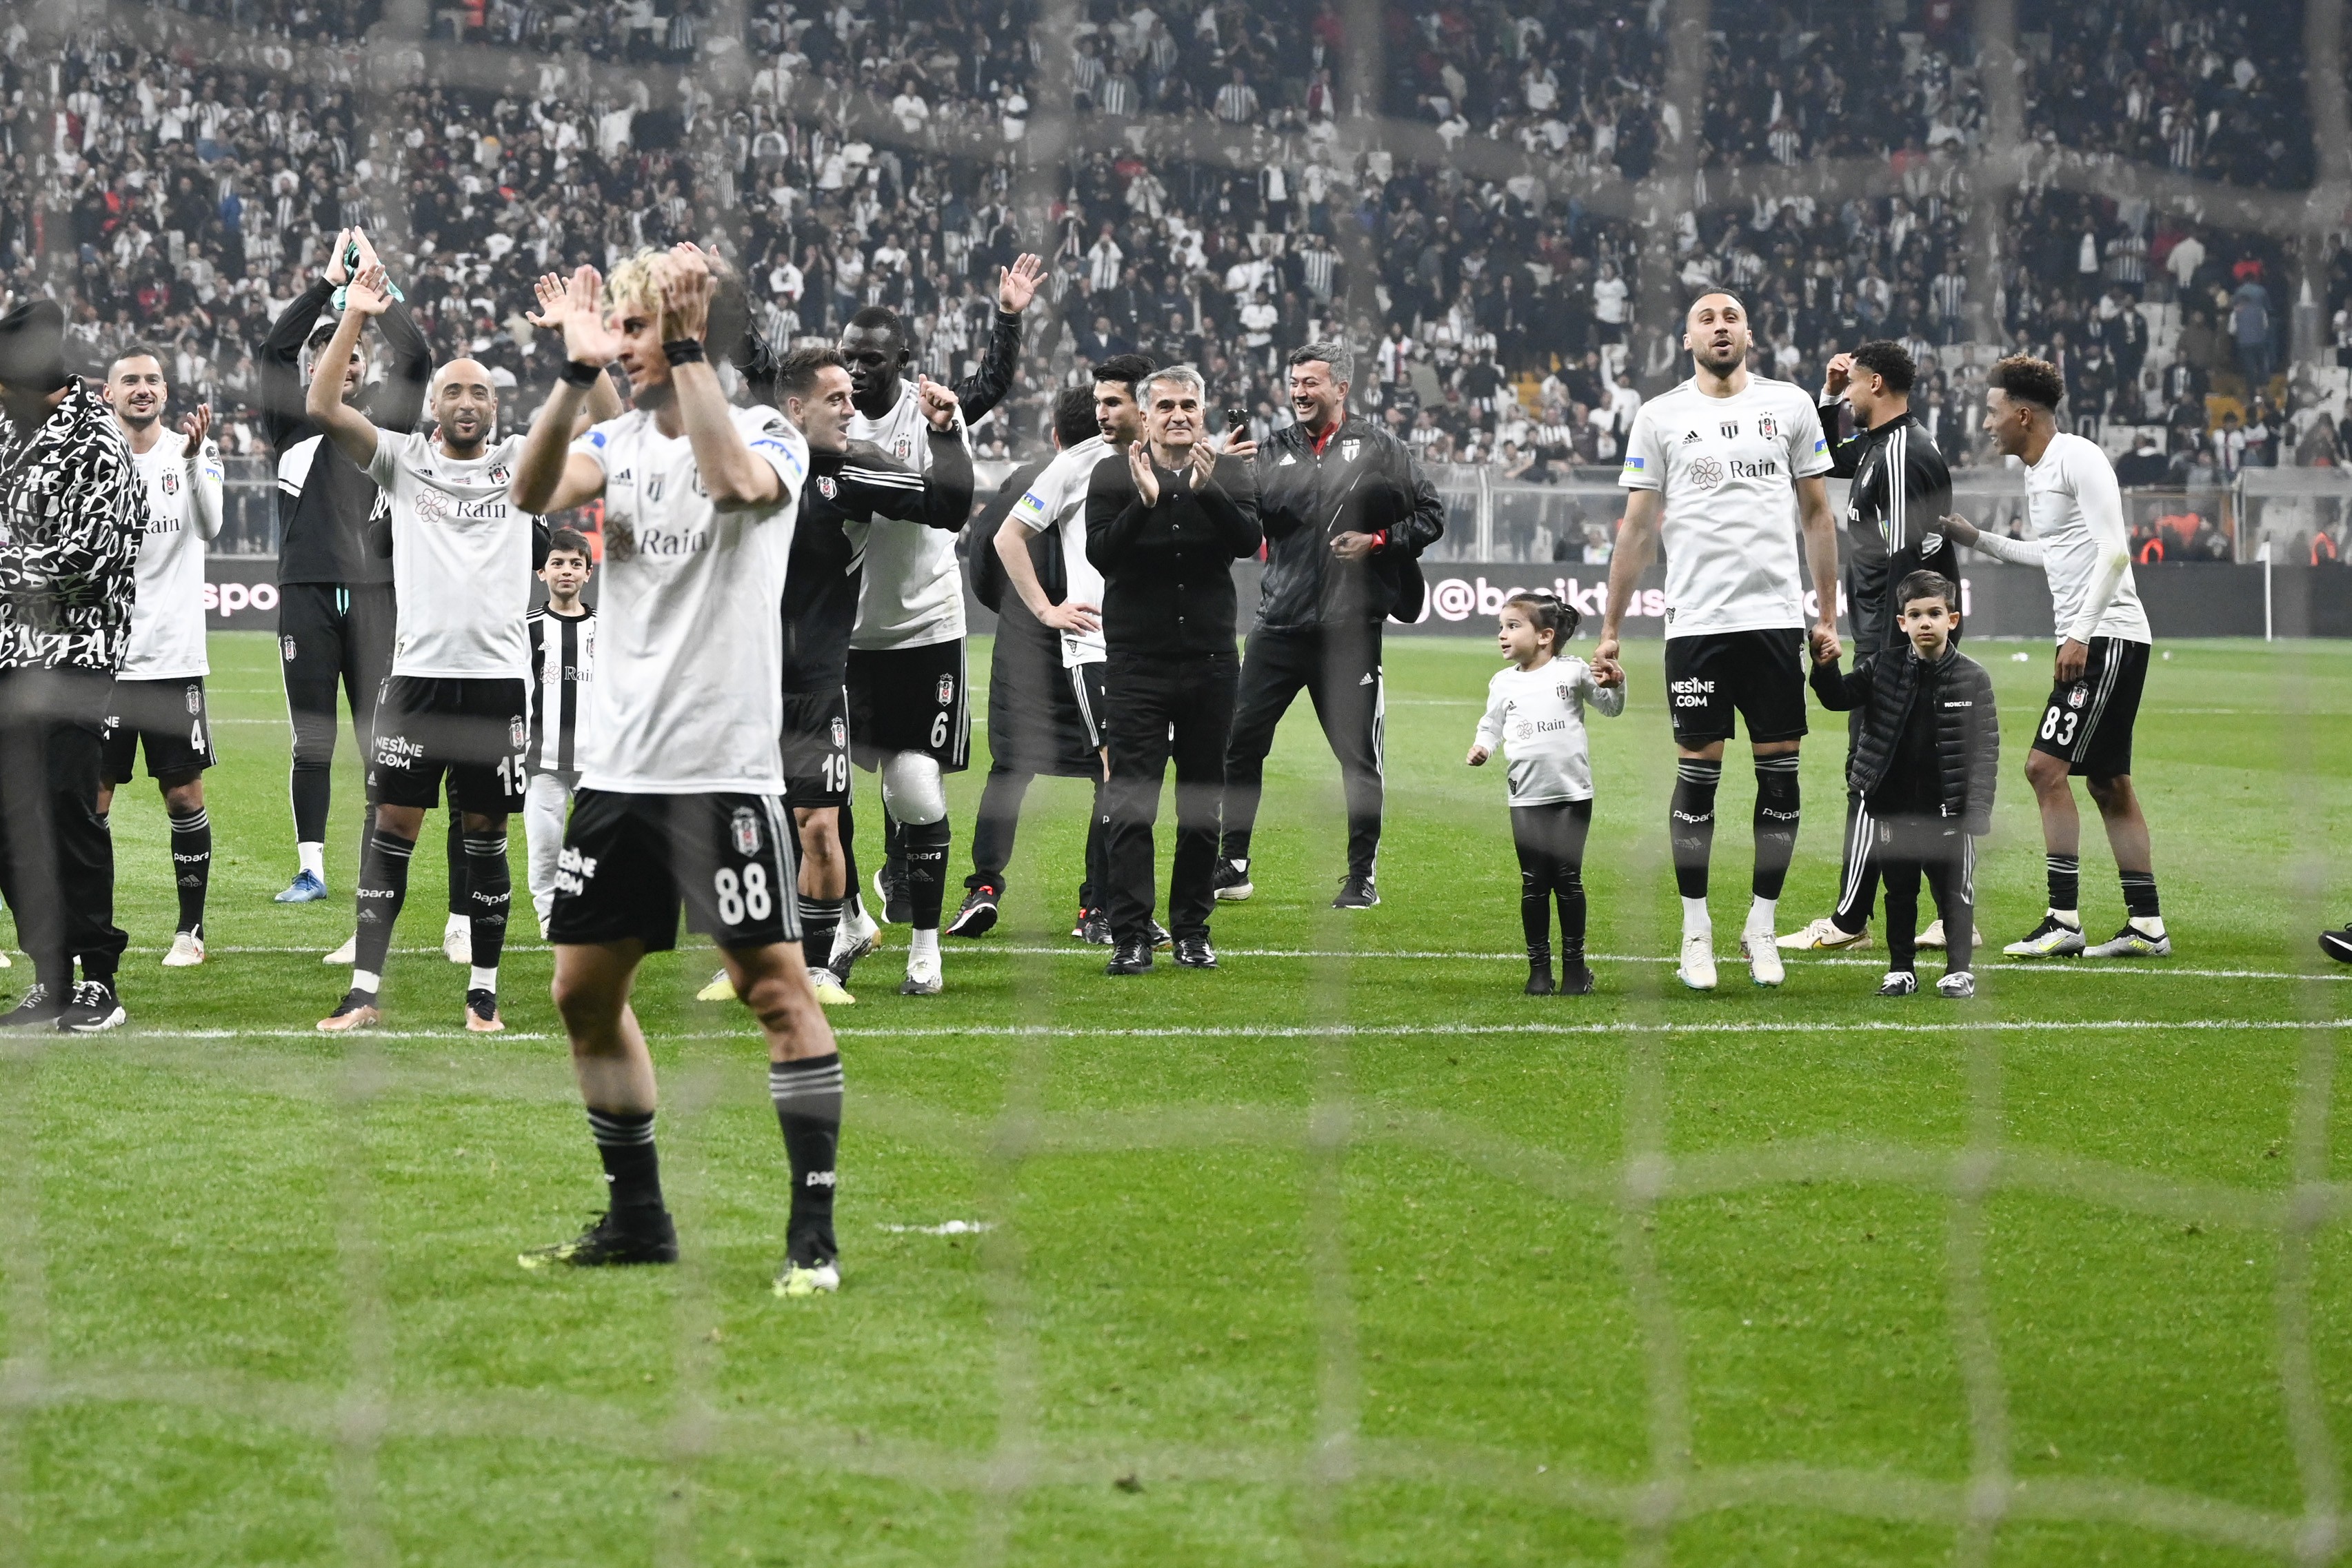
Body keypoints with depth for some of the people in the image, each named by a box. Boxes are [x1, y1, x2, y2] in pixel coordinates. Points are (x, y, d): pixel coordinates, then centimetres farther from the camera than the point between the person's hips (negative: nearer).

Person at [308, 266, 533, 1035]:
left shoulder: (520, 464, 9)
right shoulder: (404, 461, 6)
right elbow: (323, 409, -4)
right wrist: (354, 316, -9)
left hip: (499, 675, 1)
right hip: (419, 672, -1)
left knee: (486, 835, 6)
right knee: (393, 828, -2)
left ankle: (483, 992, 12)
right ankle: (366, 990, -1)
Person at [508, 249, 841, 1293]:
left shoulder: (768, 434, -4)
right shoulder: (620, 441, 10)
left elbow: (736, 481, -28)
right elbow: (536, 492, -9)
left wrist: (684, 353, -26)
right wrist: (576, 373, -21)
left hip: (723, 767, -6)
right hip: (619, 766, 6)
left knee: (775, 987, -9)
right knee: (585, 990, 10)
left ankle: (814, 1232, -5)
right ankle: (636, 1218, 23)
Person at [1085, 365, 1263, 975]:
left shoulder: (1229, 473, 5)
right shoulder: (1114, 477, 1)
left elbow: (1249, 541, -12)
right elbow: (1101, 553, -11)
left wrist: (1207, 490, -25)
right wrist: (1144, 501, -24)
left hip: (1210, 666, 2)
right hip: (1137, 667, -2)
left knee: (1203, 806, 8)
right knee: (1131, 807, -8)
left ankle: (1193, 930, 17)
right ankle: (1131, 938, -6)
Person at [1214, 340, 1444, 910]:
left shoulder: (1379, 450, 2)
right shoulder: (1274, 451, 10)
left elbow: (1431, 515, 4)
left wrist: (1378, 541, -10)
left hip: (1349, 631, -3)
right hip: (1279, 624, 3)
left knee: (1358, 756, 3)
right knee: (1240, 742, 2)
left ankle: (1362, 878, 13)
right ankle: (1232, 867, 12)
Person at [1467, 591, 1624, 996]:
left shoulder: (1573, 671, 2)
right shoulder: (1503, 683, 10)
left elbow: (1610, 708, 10)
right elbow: (1492, 726, 13)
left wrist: (1616, 685, -10)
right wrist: (1482, 747, -8)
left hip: (1572, 795, -2)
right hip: (1527, 797, 2)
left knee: (1568, 878, -2)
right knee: (1534, 882, 1)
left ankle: (1575, 963, 8)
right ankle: (1539, 967, 8)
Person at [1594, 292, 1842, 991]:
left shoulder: (1790, 405, 8)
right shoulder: (1660, 416, 6)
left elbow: (1817, 514, 12)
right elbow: (1638, 528, 8)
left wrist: (1827, 617, 7)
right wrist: (1609, 631, 5)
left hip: (1777, 617, 1)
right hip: (1696, 619, -1)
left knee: (1780, 772, 1)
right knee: (1698, 771, 0)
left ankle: (1761, 925, 12)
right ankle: (1695, 928, 9)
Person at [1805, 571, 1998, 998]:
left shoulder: (1972, 678, -5)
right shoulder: (1884, 667, 3)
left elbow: (1986, 750, -5)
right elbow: (1839, 697, 2)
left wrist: (1977, 811, -11)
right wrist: (1824, 668, -19)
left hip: (1948, 810, -3)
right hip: (1893, 808, 3)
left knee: (1954, 891, 4)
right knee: (1899, 892, 12)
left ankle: (1960, 969, 14)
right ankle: (1901, 968, 22)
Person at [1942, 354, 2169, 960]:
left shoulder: (2078, 459, -12)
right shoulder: (2036, 472, 18)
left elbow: (2114, 552, -18)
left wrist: (2079, 634, -22)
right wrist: (1975, 538, 29)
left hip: (2108, 636, -10)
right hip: (2090, 641, 10)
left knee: (2047, 766, -14)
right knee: (2109, 784, 10)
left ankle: (2064, 920, -15)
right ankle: (2146, 924, 13)